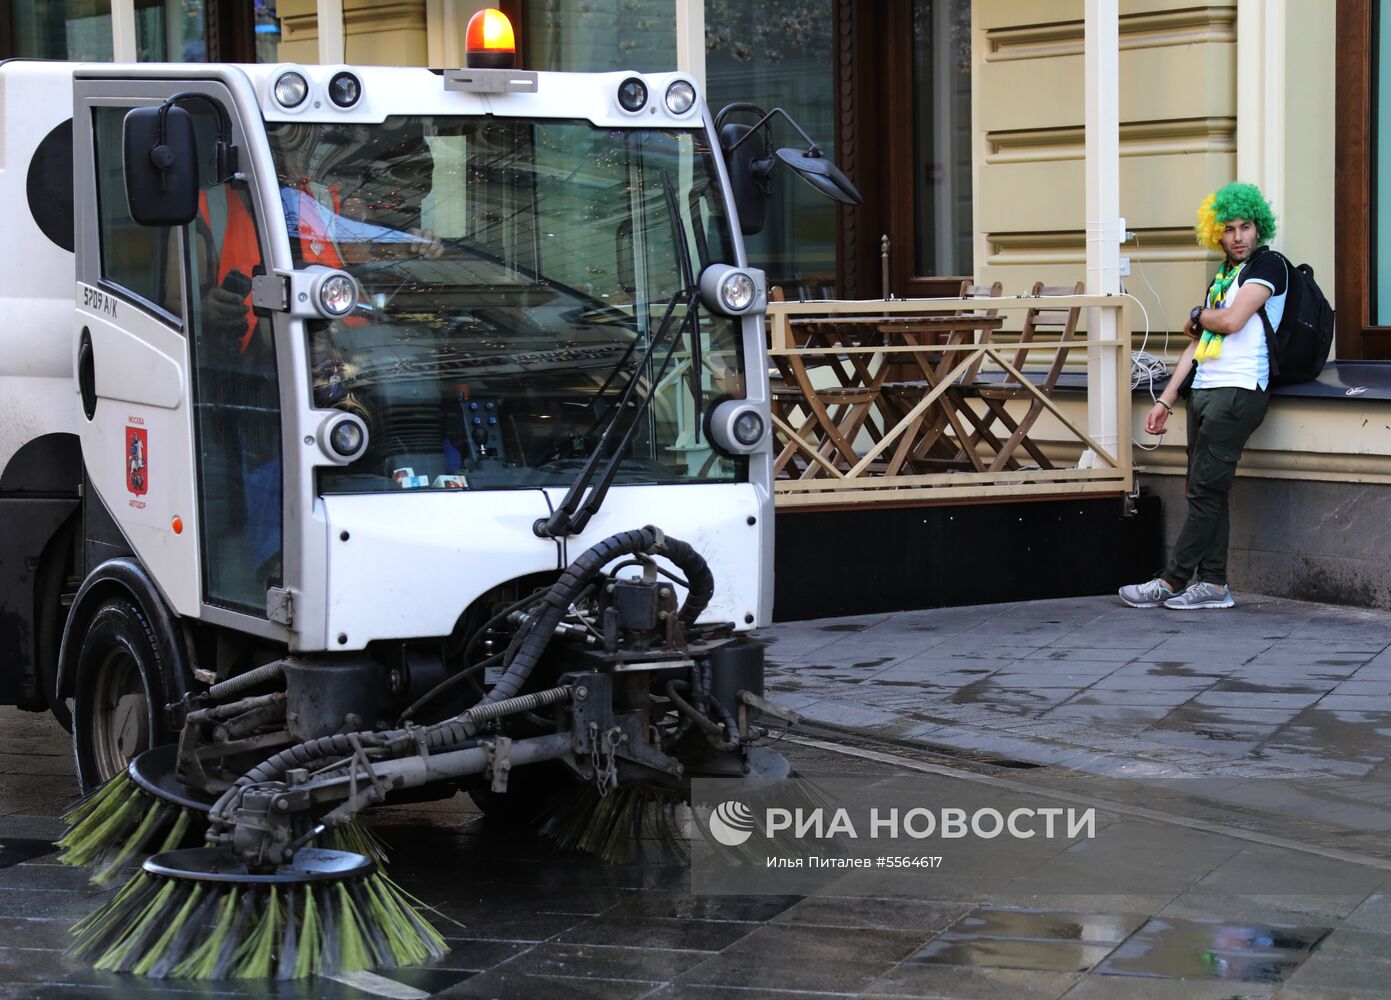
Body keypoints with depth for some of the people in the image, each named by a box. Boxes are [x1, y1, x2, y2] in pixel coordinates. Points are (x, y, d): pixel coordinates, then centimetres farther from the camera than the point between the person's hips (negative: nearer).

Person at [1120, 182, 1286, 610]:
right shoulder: (1221, 277, 22)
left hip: (1238, 390, -8)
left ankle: (1173, 581, -5)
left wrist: (1197, 317, 7)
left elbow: (1232, 321, -14)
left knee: (1205, 489, -7)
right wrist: (1165, 400, 13)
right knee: (1204, 490, 5)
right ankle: (1213, 583, 8)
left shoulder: (1268, 264, -2)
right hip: (1204, 390, 8)